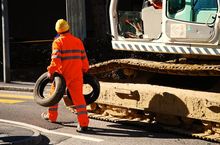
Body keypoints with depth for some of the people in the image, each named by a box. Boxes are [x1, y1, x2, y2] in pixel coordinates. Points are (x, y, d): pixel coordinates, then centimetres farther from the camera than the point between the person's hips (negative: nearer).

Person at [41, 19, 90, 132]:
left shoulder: (58, 42, -6)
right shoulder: (78, 41, 9)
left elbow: (55, 58, -16)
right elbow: (84, 58, 13)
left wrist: (51, 71, -7)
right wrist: (85, 70, 25)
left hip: (63, 74, -3)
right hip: (77, 75, 3)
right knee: (78, 97, -2)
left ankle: (52, 116, 36)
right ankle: (83, 123, -11)